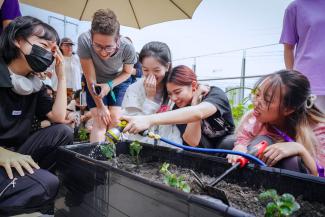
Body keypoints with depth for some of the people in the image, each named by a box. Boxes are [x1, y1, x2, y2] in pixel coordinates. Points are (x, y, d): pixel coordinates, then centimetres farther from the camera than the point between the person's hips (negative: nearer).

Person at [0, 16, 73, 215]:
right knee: (46, 184, -27)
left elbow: (58, 117, -2)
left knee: (63, 133, -13)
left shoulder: (35, 85, 7)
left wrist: (62, 76, -4)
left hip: (17, 153, 7)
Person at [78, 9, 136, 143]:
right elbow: (90, 79, -24)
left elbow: (127, 72, -9)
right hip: (96, 82, 0)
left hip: (118, 81, 1)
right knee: (100, 121, -12)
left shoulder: (128, 48, -32)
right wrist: (100, 106, -16)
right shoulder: (84, 41, -36)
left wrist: (109, 85, -24)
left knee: (114, 120, -8)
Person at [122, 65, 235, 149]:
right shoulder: (179, 108, -17)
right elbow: (193, 142, -32)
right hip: (203, 151, 3)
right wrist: (195, 102, -36)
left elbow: (197, 113, -54)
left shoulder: (216, 94, -28)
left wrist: (149, 120, -65)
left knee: (228, 144, -34)